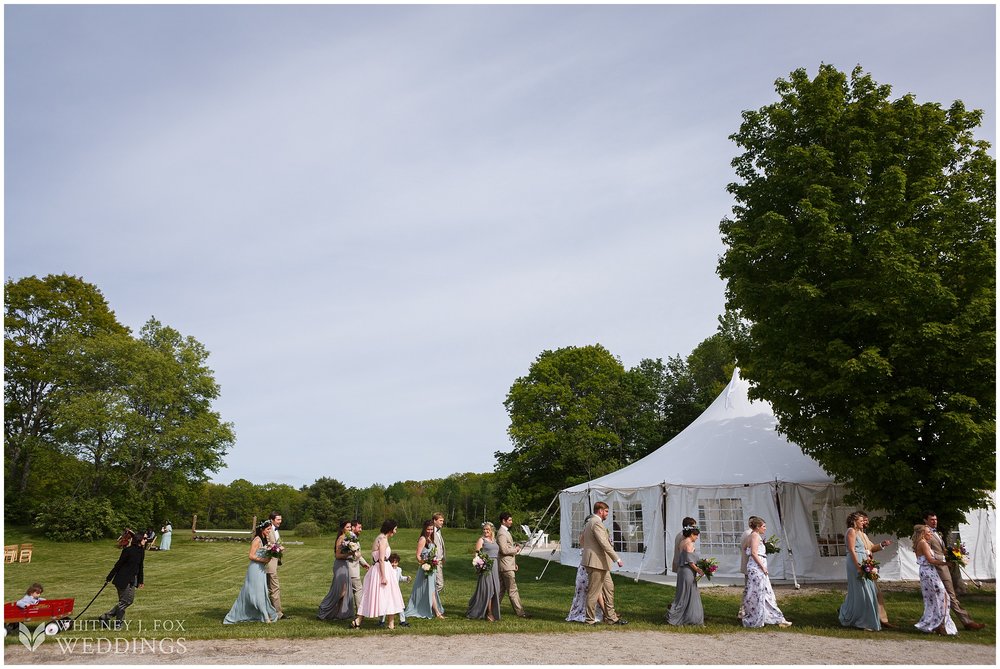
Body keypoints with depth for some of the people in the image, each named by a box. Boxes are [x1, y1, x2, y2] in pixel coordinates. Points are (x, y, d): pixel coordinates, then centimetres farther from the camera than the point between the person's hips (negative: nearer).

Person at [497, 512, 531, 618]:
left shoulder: (506, 532, 18)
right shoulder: (501, 533, -15)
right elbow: (504, 550, -23)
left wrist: (515, 555, 20)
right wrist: (515, 549, -9)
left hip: (509, 565, 10)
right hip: (506, 566, -10)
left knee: (501, 589, 12)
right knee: (513, 590, -6)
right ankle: (519, 612, -3)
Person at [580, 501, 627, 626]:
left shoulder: (589, 522, 16)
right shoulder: (597, 523, -17)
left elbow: (582, 541, 23)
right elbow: (604, 544, -23)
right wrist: (617, 559, -21)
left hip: (600, 564, 11)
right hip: (596, 563, -11)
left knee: (609, 588, 15)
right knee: (594, 592, -1)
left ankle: (611, 617, 20)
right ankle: (590, 620, 7)